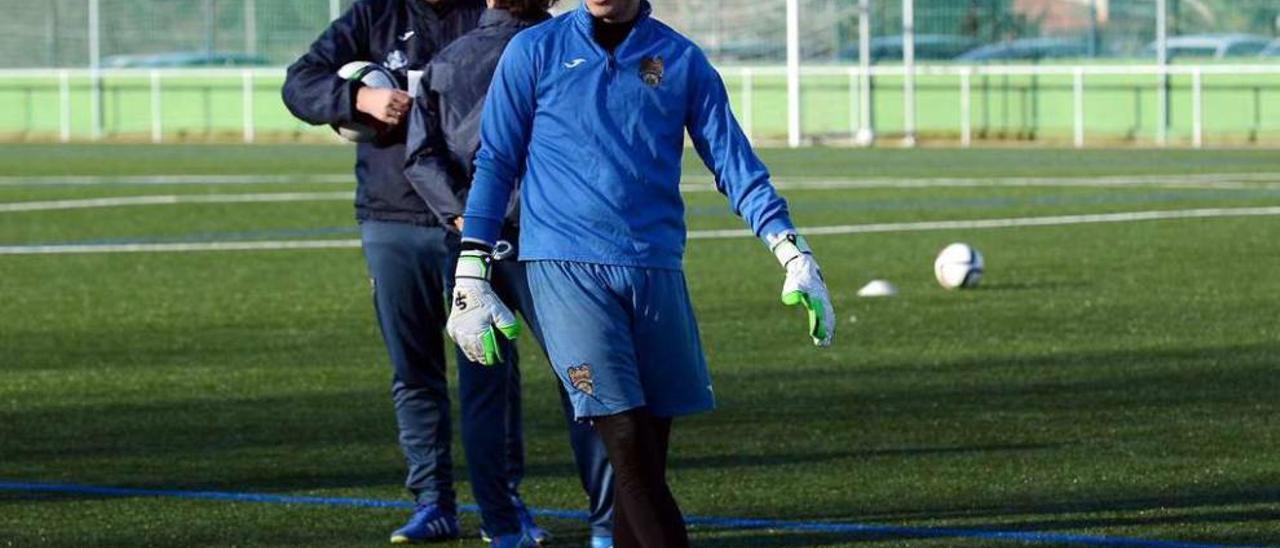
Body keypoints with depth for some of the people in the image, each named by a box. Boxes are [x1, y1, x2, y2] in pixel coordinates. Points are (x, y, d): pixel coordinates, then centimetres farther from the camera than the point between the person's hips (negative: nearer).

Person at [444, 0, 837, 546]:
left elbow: (734, 162, 8)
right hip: (565, 269, -3)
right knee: (626, 437, -13)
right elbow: (495, 162, 9)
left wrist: (793, 254, -3)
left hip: (657, 269, 3)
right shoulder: (535, 51, 5)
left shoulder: (683, 61, 8)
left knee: (651, 445, 3)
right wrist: (471, 275, 4)